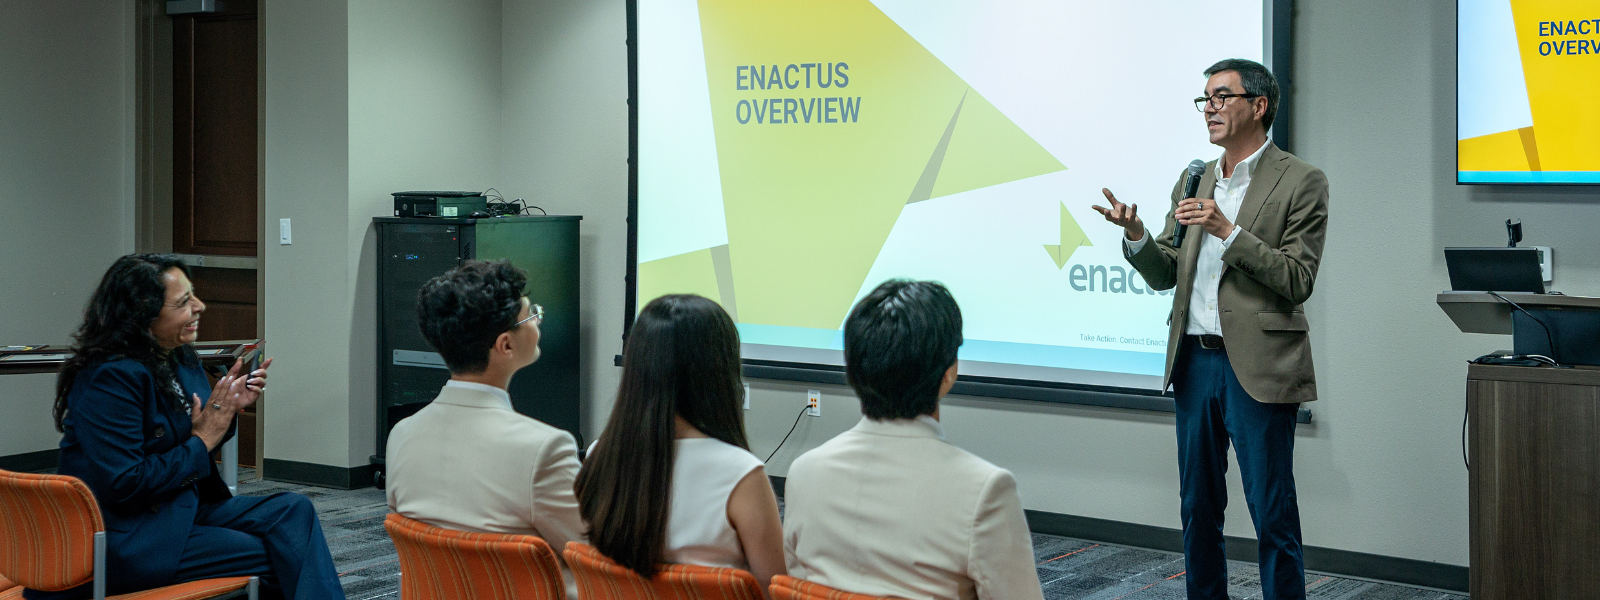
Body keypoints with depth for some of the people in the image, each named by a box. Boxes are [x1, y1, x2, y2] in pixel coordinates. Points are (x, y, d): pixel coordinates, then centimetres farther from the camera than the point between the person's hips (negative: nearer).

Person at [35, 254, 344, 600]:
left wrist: (229, 408, -1)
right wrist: (201, 442, -16)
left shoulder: (180, 358, 6)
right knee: (278, 558, -16)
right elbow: (123, 484, -23)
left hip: (185, 506, 9)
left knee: (293, 510, -9)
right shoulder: (112, 378, -20)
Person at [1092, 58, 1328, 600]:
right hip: (1195, 361, 6)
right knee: (1198, 509, 13)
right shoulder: (1193, 183, 14)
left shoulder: (1300, 182, -5)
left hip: (1256, 367, -6)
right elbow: (1165, 275, 14)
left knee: (1272, 514, -2)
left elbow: (1298, 281, -12)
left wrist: (1228, 231, -20)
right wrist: (1135, 235, -5)